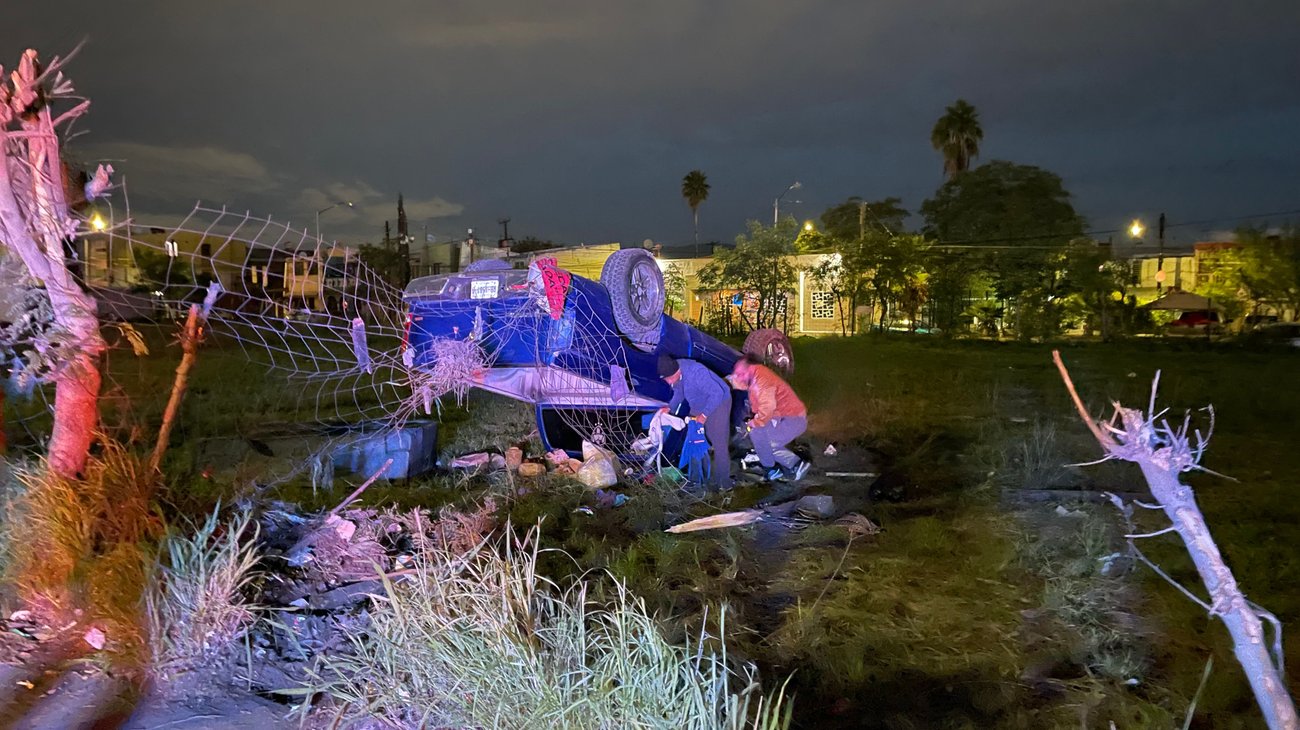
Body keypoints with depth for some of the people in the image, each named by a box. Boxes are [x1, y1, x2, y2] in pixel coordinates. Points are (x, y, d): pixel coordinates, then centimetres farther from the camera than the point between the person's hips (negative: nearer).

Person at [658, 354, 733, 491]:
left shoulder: (696, 373, -37)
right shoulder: (672, 372, -12)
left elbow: (717, 393, -32)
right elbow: (679, 392, 7)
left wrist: (704, 414, -28)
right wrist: (670, 407, -9)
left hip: (718, 403, -8)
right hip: (698, 406, 8)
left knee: (718, 444, -9)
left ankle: (723, 482, 0)